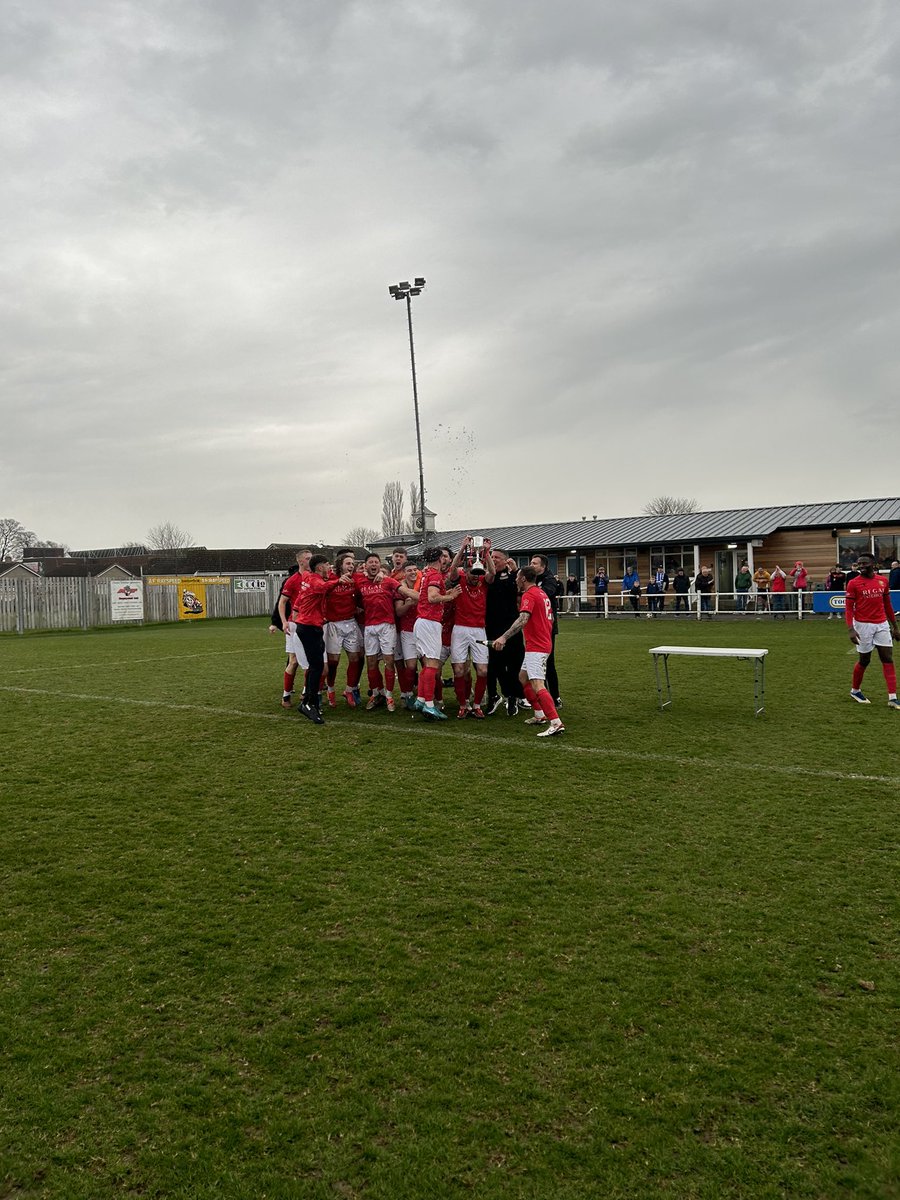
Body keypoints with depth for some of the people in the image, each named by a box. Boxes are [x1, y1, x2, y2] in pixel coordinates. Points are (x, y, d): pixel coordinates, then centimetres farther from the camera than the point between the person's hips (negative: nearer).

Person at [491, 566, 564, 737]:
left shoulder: (529, 595, -14)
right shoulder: (542, 593, 16)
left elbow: (523, 619, -29)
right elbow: (550, 619, 24)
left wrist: (504, 637, -35)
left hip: (536, 646, -10)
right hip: (544, 643, 10)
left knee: (537, 684, -17)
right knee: (523, 677, 22)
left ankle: (556, 723, -25)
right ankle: (539, 715, 24)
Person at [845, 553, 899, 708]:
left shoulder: (883, 581, 5)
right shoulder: (853, 583, -7)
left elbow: (887, 605, 13)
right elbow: (848, 608, -8)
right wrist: (851, 629, -19)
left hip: (882, 624, 4)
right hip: (863, 625, -4)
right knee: (865, 660, 6)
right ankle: (855, 690, 28)